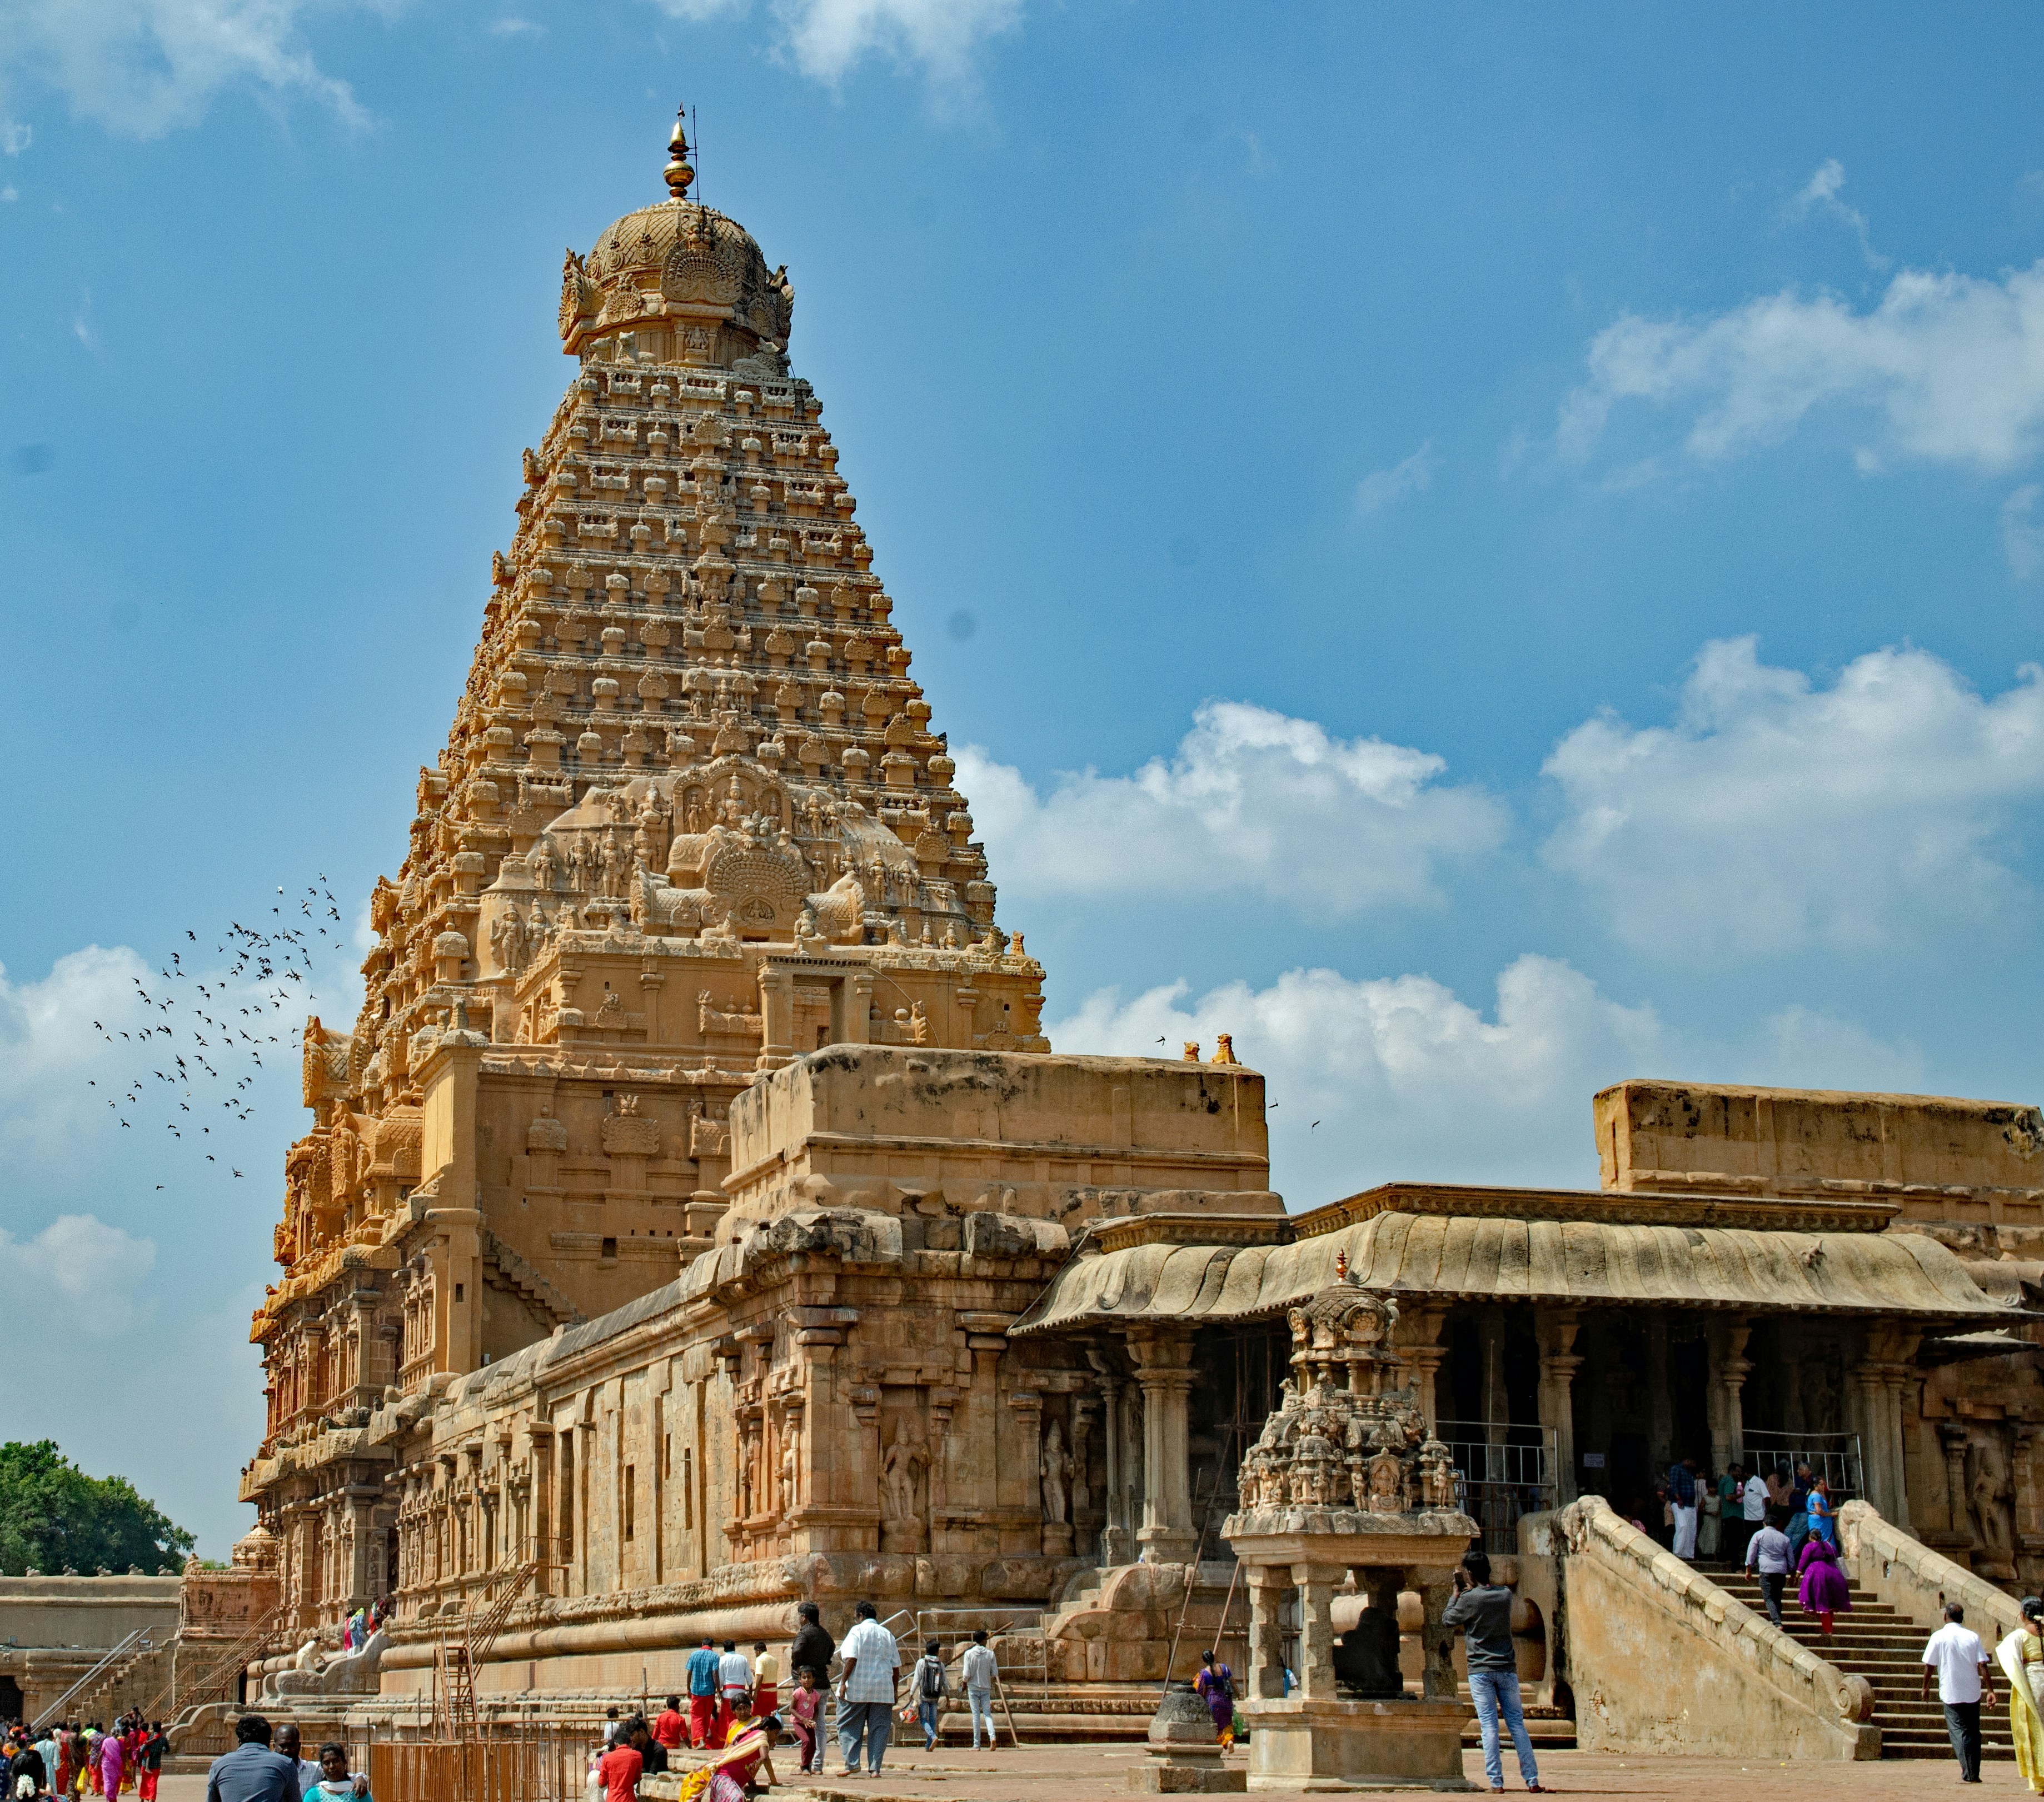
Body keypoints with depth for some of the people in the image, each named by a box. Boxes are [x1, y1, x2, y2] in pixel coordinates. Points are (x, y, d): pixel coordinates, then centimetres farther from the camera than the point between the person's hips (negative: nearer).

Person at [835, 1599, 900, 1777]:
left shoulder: (857, 1631, -3)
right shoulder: (887, 1635, 12)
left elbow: (851, 1659, -14)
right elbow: (896, 1667, 12)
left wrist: (844, 1682, -11)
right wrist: (894, 1692, 18)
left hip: (856, 1689, -4)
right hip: (883, 1689, 4)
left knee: (849, 1727, 7)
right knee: (879, 1729, 6)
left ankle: (852, 1764, -1)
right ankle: (875, 1768, 0)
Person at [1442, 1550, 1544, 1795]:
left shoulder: (1469, 1599, -9)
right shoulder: (1506, 1595, 4)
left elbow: (1447, 1620, 5)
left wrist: (1457, 1595, 17)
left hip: (1481, 1670, -3)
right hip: (1507, 1668, 3)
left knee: (1489, 1725, -2)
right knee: (1517, 1722, 7)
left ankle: (1496, 1781, -6)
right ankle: (1532, 1779, 3)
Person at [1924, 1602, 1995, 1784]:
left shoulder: (1939, 1637, -5)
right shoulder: (1973, 1637, 1)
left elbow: (1929, 1666, -3)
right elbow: (1983, 1666, -5)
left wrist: (1926, 1687, 11)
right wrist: (1990, 1691, -4)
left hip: (1951, 1694, -3)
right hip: (1973, 1693, 3)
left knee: (1959, 1731, 0)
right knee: (1973, 1732, 13)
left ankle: (1968, 1774, -10)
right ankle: (1974, 1773, 15)